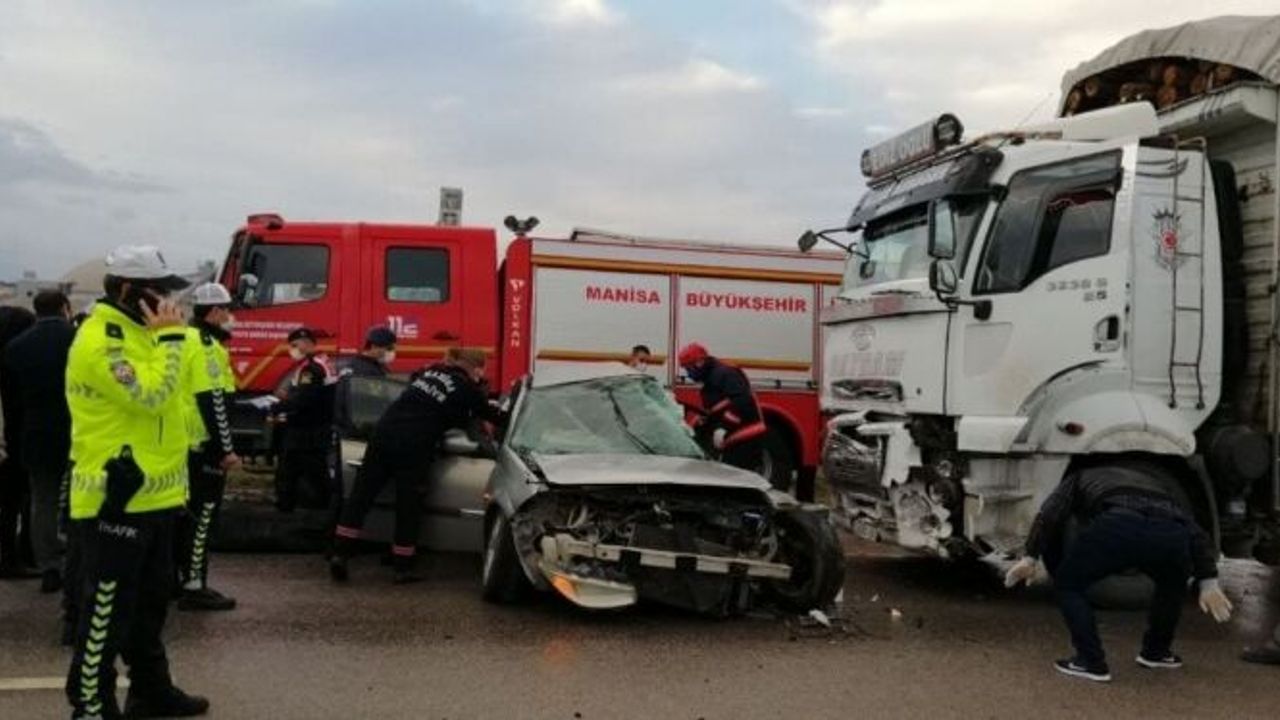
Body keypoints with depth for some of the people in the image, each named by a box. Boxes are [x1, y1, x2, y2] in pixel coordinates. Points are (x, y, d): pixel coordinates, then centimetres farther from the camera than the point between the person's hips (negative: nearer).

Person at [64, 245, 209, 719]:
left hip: (151, 496, 10)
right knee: (107, 608, -3)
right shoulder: (100, 340, -17)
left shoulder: (137, 333, 16)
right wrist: (170, 335, -17)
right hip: (117, 498, -10)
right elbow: (152, 395, -25)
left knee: (151, 600, 18)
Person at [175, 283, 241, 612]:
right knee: (201, 515, -4)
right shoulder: (206, 345, -16)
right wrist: (226, 448, -19)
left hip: (180, 443, 10)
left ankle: (177, 577, 24)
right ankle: (193, 587, -1)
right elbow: (212, 400, -21)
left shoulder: (183, 339, 14)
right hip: (202, 445, -10)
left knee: (187, 513, 16)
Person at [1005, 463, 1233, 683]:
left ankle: (1090, 662, 13)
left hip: (1118, 525, -4)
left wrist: (1031, 557, 9)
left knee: (1068, 584, 19)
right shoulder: (1151, 481, 44)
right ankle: (1156, 652, 42)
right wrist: (1209, 582, 27)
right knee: (1172, 585, 38)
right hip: (1171, 532, 4)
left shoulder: (1080, 479, 35)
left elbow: (1050, 515, 14)